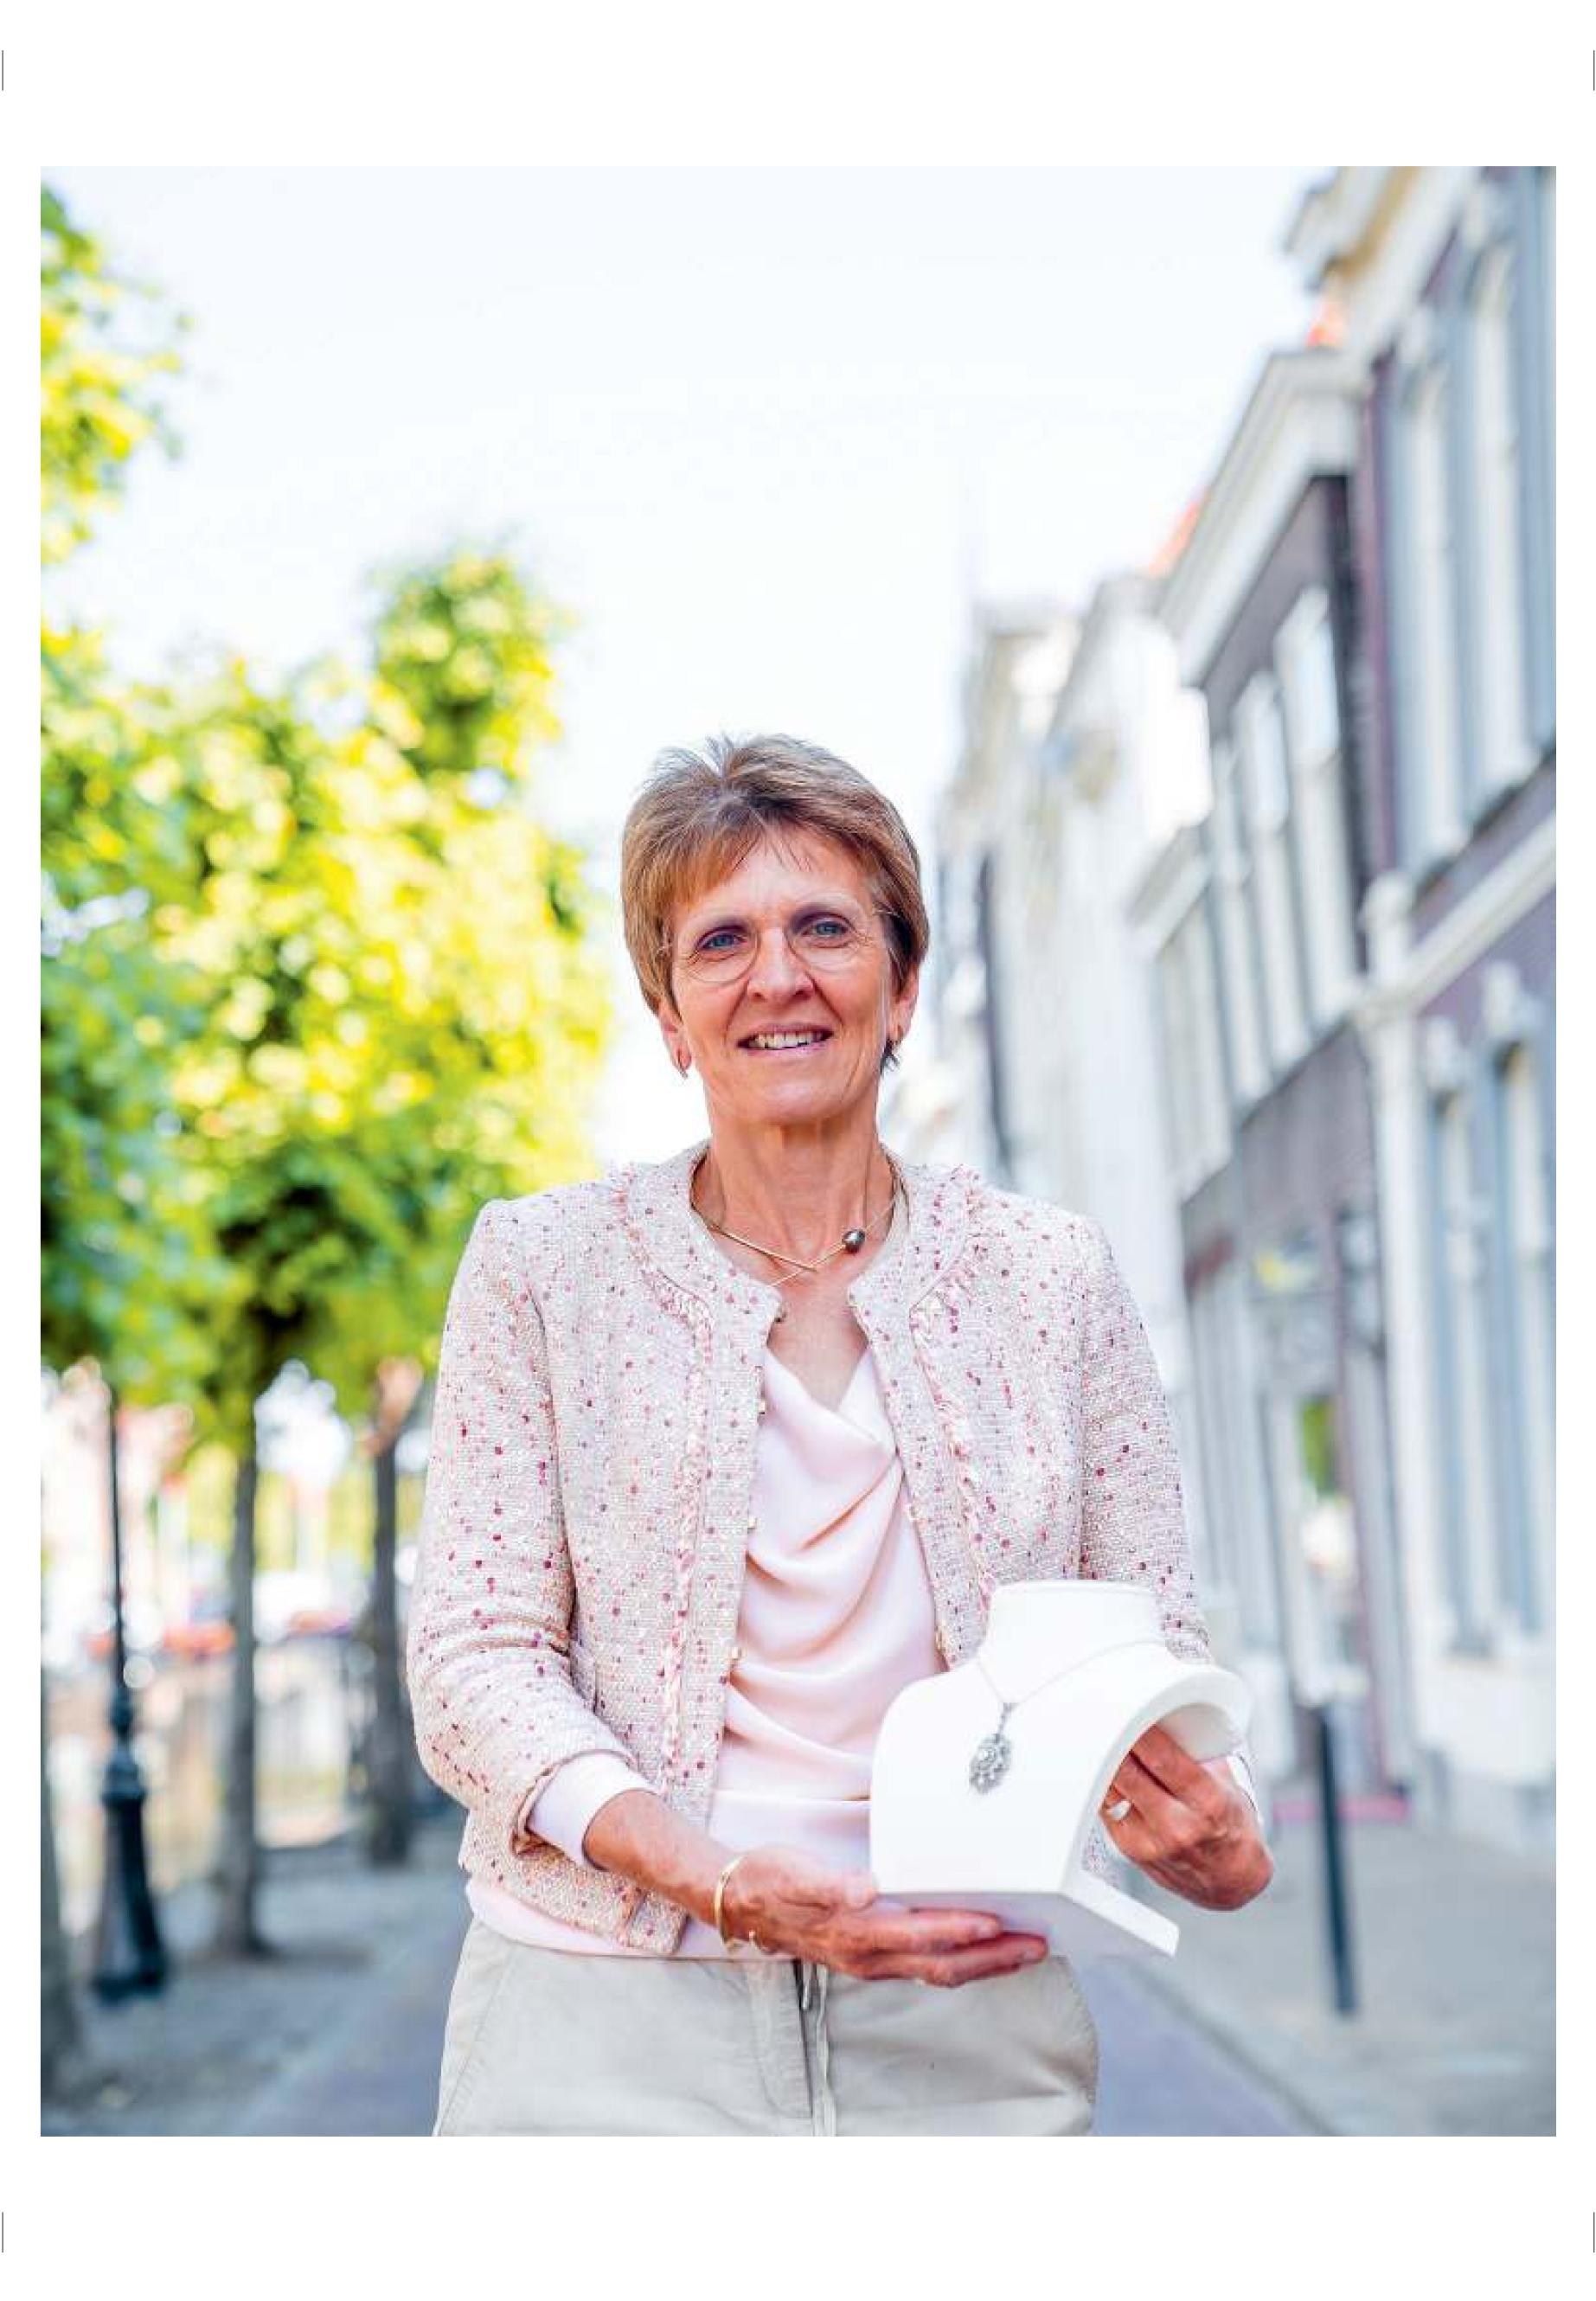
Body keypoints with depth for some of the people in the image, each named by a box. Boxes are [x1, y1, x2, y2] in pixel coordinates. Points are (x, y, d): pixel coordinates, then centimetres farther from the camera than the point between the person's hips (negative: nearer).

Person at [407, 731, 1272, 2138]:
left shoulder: (1052, 1279, 5)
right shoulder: (542, 1268, 0)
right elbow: (474, 1656, -5)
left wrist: (1220, 1847, -16)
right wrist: (720, 1881, -20)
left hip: (966, 2026, 2)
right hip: (611, 2020, -1)